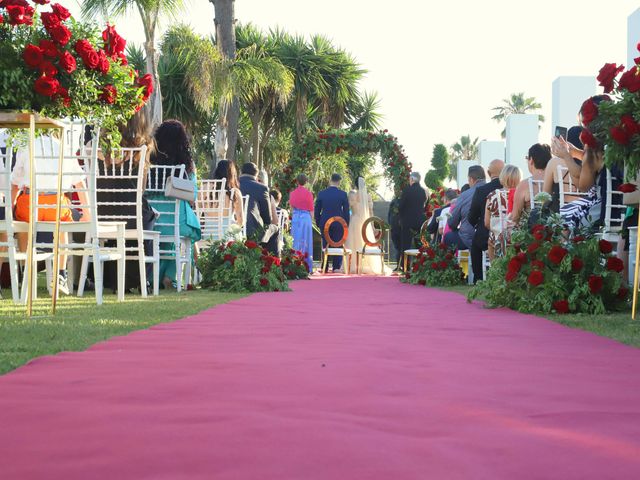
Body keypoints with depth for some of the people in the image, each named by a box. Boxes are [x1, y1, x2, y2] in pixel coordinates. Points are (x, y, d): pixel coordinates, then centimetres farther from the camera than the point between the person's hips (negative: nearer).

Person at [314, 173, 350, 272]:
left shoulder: (321, 193, -1)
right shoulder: (343, 194, -6)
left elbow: (317, 210, 3)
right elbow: (346, 211, -3)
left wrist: (318, 223, 13)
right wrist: (346, 224, 6)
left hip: (324, 223, 2)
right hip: (338, 223, -2)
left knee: (325, 246, 8)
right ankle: (336, 267, 1)